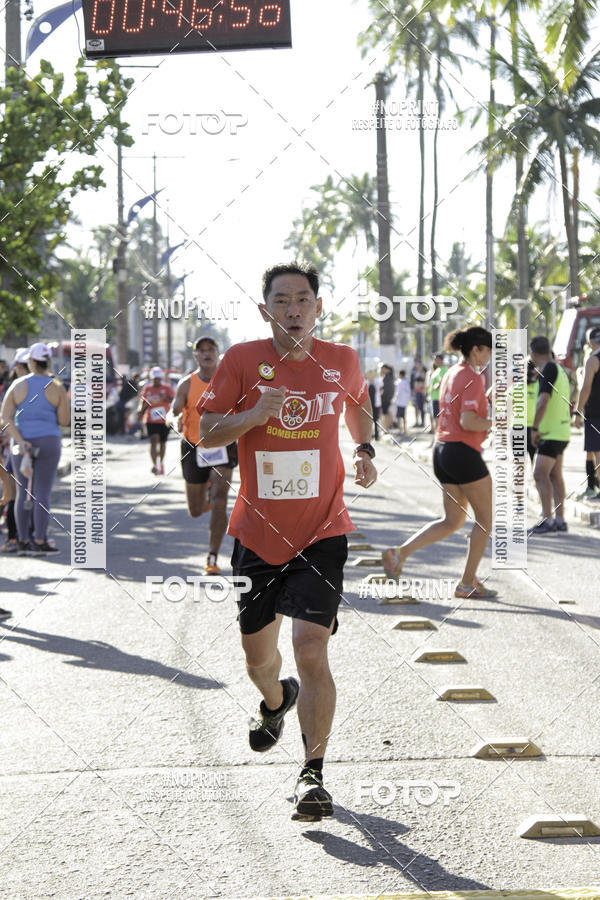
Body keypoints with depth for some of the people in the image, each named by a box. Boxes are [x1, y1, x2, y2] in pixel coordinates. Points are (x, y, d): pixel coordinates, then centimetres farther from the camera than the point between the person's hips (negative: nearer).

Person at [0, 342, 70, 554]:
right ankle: (40, 541, -5)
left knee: (23, 493, 8)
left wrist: (21, 441, -12)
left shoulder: (18, 385, 0)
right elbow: (64, 420, -3)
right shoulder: (57, 387, -4)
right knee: (42, 494, -1)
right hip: (48, 442, -2)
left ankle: (23, 542, 10)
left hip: (21, 442, 2)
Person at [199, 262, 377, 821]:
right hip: (257, 533, 1)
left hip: (321, 533, -1)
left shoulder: (341, 361, 1)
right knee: (257, 653, 14)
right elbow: (206, 433, -4)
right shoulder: (242, 360, -5)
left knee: (311, 648, -16)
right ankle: (276, 701, 51)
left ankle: (313, 774, -7)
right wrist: (254, 415, -22)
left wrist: (363, 450, 5)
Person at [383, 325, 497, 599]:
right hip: (463, 452, -9)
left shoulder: (451, 373, 14)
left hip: (442, 449, 9)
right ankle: (467, 583, 8)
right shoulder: (472, 377, -14)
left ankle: (399, 553, 2)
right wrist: (495, 424, -9)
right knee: (485, 519, 5)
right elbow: (467, 421, -23)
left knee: (452, 521, 15)